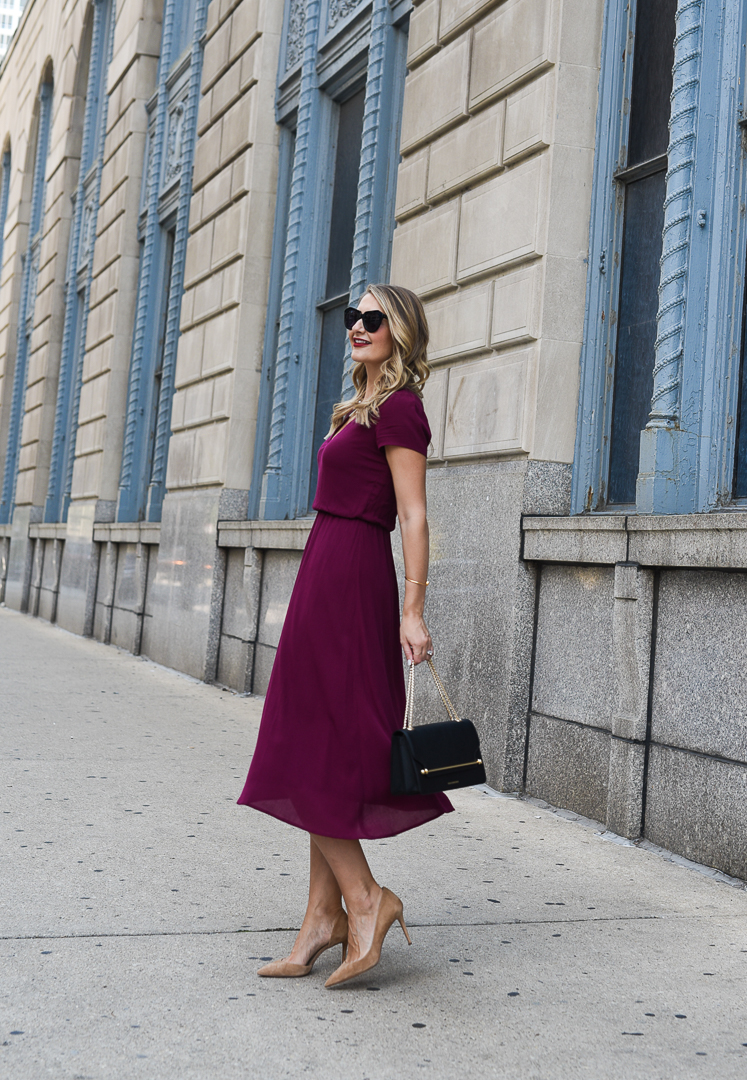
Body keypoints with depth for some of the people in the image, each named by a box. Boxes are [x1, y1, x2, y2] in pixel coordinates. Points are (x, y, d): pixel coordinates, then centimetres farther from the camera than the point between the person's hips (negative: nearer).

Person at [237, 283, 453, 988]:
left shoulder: (398, 406, -8)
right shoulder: (364, 407, 20)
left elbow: (413, 514, -15)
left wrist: (412, 609, -20)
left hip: (349, 579, -10)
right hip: (331, 577, 10)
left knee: (311, 746, -7)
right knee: (324, 749, 9)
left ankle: (363, 897, 1)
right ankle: (323, 915, 15)